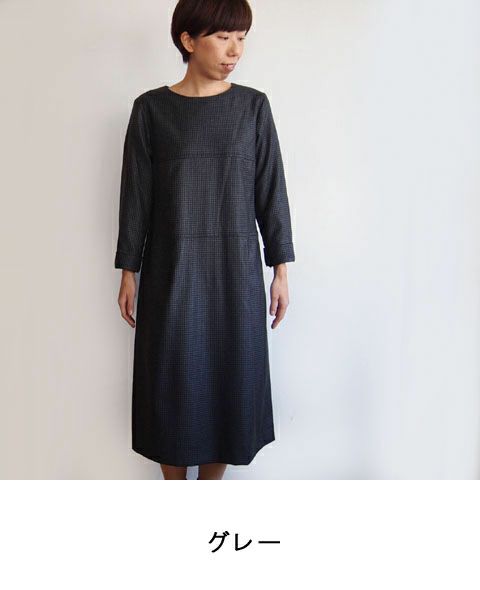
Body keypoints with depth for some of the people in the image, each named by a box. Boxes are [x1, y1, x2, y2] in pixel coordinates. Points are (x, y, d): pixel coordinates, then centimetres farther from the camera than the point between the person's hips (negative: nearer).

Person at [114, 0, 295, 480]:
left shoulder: (253, 106, 2)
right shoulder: (151, 109, -1)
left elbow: (271, 190, 3)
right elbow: (135, 195, 2)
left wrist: (280, 268, 1)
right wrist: (128, 271, 1)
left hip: (236, 267, 1)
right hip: (171, 268, -1)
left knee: (230, 375, 7)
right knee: (171, 377, 7)